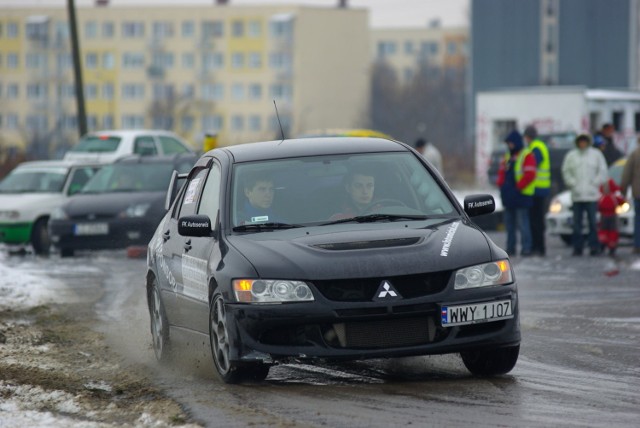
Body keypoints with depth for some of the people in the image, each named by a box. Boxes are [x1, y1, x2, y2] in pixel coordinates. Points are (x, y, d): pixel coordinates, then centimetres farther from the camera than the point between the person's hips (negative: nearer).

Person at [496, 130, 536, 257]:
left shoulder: (527, 156, -8)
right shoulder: (508, 156, 17)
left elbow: (529, 174, -17)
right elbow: (502, 171, 22)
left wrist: (518, 187, -17)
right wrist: (501, 184, 6)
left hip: (521, 197, -8)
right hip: (509, 197, 8)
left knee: (522, 223, -10)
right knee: (510, 223, 11)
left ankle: (526, 248, -8)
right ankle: (510, 248, 17)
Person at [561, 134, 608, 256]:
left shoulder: (596, 154, 6)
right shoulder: (571, 155, 10)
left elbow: (602, 171, 6)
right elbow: (566, 172, 10)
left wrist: (594, 184, -3)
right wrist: (573, 184, -2)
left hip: (592, 195, -2)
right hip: (577, 195, 2)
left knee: (592, 222, -6)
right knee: (577, 223, -1)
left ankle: (594, 247, -4)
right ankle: (577, 247, 3)